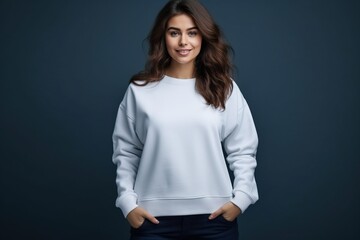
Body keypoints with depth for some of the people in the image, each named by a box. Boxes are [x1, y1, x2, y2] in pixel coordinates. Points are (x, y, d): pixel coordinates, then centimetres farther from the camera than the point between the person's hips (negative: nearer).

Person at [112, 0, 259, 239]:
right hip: (155, 218, 0)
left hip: (213, 216, 1)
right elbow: (125, 152, 6)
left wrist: (241, 197, -6)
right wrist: (128, 202, -3)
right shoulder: (140, 90, 2)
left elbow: (243, 150, 5)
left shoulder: (224, 88, 4)